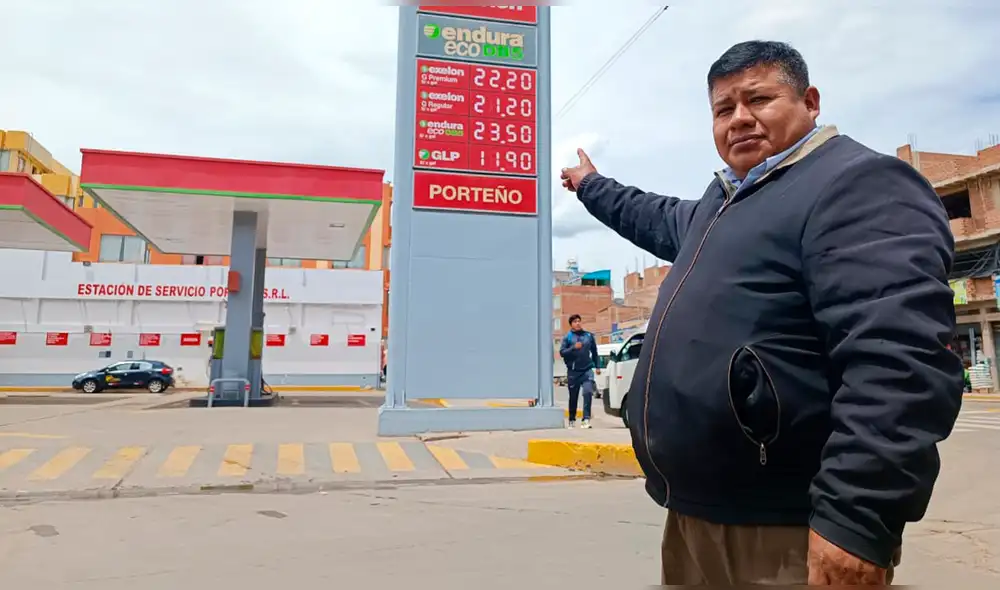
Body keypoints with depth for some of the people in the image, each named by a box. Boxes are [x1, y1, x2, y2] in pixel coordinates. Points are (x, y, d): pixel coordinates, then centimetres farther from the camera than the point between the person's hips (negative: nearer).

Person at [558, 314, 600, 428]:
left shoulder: (589, 336, 7)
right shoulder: (568, 337, 1)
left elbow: (594, 352, 14)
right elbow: (562, 352, -6)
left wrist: (597, 366, 11)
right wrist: (574, 347, -18)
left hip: (587, 370, 1)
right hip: (573, 371, 0)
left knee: (588, 392, -17)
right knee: (573, 397, 10)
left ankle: (586, 419, -14)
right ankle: (572, 420, 25)